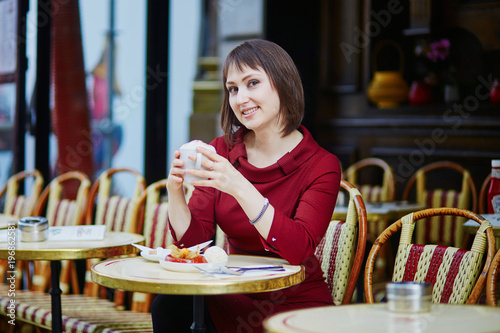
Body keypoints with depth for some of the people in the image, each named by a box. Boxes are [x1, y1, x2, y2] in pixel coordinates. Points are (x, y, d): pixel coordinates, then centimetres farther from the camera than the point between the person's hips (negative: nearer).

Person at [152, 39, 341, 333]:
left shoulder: (321, 166, -10)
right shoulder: (221, 152, 3)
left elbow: (298, 249, -24)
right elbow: (191, 240, -1)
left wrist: (240, 188, -34)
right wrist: (175, 191, -21)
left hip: (297, 306, -3)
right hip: (237, 300, 3)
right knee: (169, 306, -27)